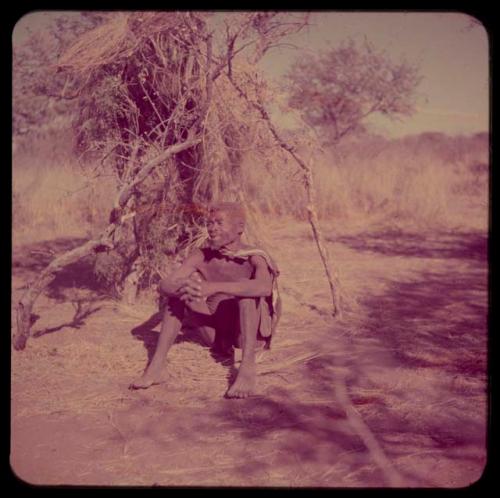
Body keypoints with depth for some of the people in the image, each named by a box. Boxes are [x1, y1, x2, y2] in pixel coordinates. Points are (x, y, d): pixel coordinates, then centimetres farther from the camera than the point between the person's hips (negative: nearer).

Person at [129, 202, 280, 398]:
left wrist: (215, 287, -48)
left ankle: (247, 368, -36)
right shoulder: (202, 256, -6)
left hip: (249, 334, -4)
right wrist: (182, 288, -39)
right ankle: (155, 367, -18)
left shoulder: (253, 258, -18)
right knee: (180, 289, -15)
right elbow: (165, 285, -15)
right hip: (216, 336, 4)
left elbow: (265, 287, -41)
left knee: (246, 292, -31)